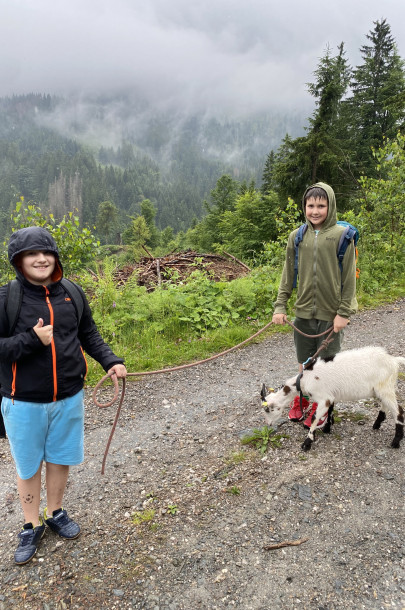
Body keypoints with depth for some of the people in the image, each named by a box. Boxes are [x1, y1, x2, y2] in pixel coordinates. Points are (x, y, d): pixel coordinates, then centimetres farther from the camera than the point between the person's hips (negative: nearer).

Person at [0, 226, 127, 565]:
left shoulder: (72, 293, -2)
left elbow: (89, 335, 7)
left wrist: (111, 361, -6)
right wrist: (32, 340, -27)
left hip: (69, 398, 3)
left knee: (60, 459, 19)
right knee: (28, 465, 15)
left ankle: (56, 512, 44)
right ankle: (32, 526, 37)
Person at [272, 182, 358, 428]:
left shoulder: (342, 235, -7)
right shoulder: (297, 236, 3)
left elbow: (349, 277, -6)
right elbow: (288, 275, 7)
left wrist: (344, 312, -10)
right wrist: (280, 306, 3)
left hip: (331, 314, -3)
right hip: (304, 312, 3)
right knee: (304, 363, 16)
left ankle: (320, 409, 28)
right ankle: (301, 403, 36)